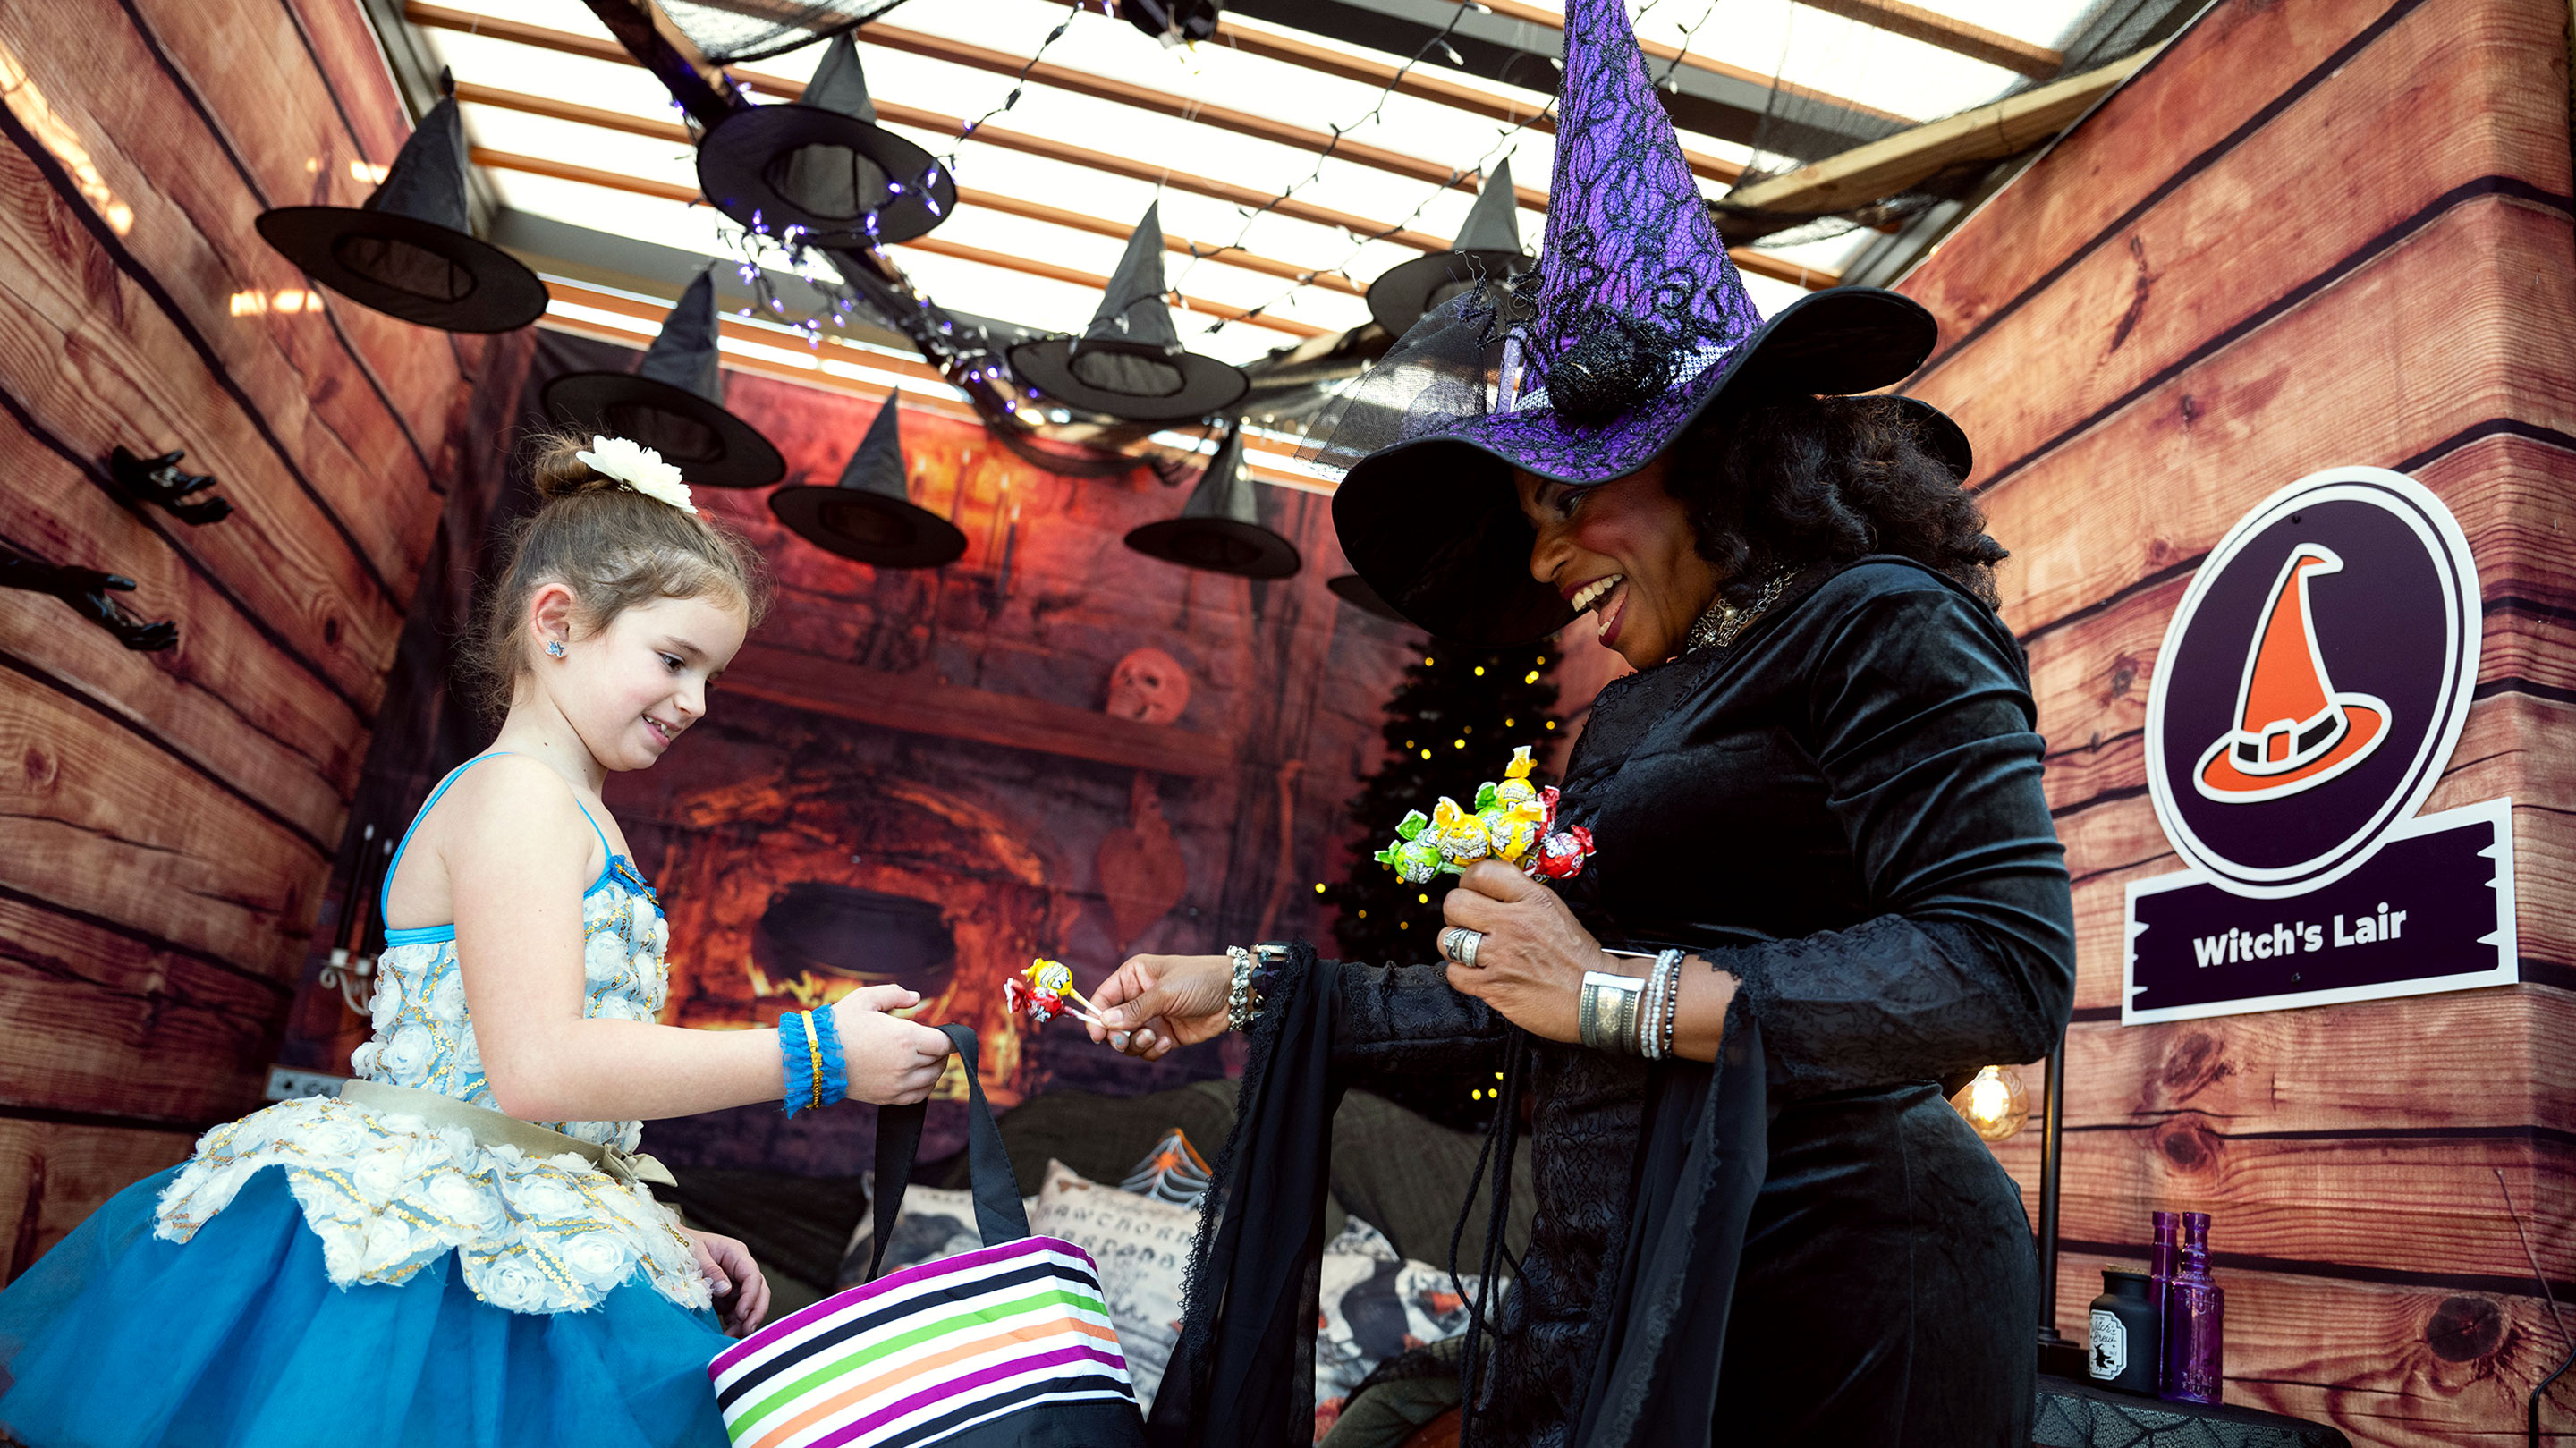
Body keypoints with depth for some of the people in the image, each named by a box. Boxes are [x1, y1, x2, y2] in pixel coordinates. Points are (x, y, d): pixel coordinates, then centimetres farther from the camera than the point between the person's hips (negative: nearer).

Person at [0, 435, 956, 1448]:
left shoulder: (573, 820, 17)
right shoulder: (516, 796, -14)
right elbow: (537, 1066, -26)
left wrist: (660, 1235, 13)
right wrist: (812, 1057, -22)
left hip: (523, 1246, 9)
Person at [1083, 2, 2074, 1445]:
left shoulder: (1881, 629, -9)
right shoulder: (1640, 714, 15)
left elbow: (2011, 964, -20)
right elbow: (1524, 1015, 18)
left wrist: (1626, 991, -19)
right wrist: (1248, 989, 17)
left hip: (1831, 1307, -7)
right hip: (1629, 1300, 8)